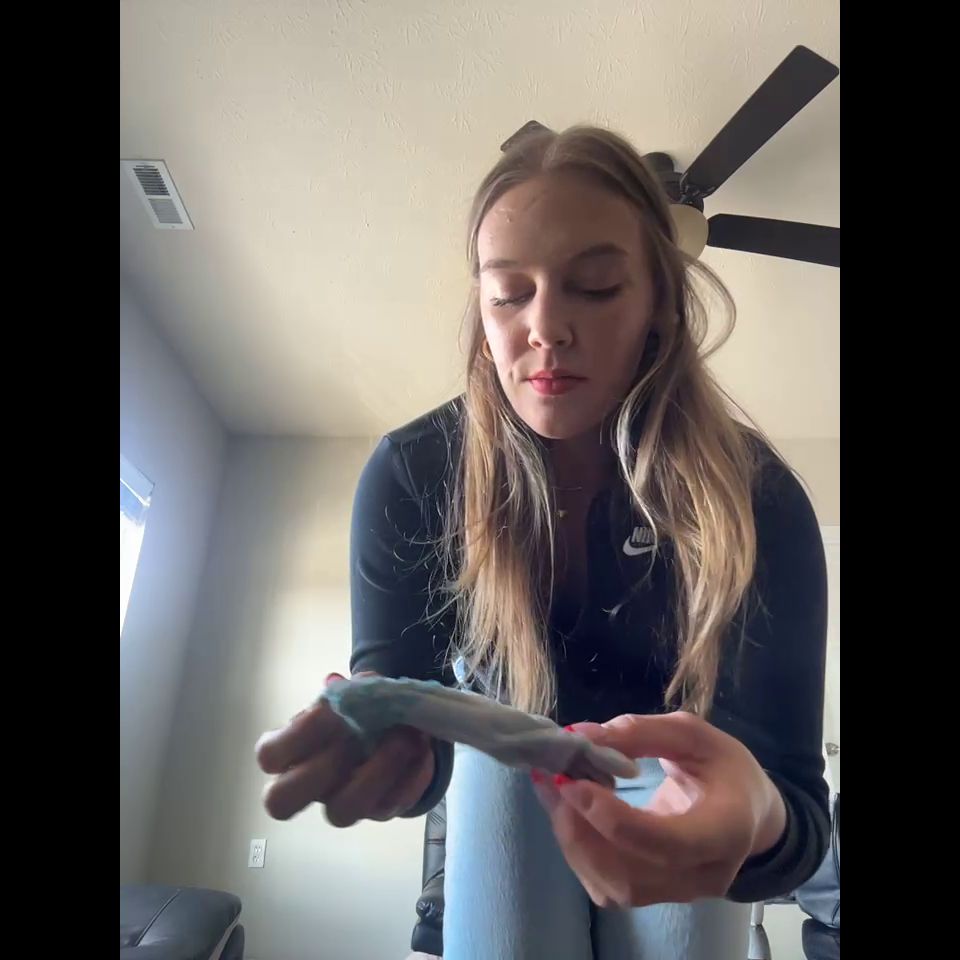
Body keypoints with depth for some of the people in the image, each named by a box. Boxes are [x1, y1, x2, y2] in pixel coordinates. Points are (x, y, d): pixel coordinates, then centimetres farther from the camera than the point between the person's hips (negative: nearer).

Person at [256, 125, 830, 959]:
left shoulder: (755, 497, -31)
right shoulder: (409, 473, -28)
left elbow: (790, 791, -34)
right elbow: (402, 707, -28)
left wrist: (754, 817, -58)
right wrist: (368, 743, -52)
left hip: (674, 761, 0)